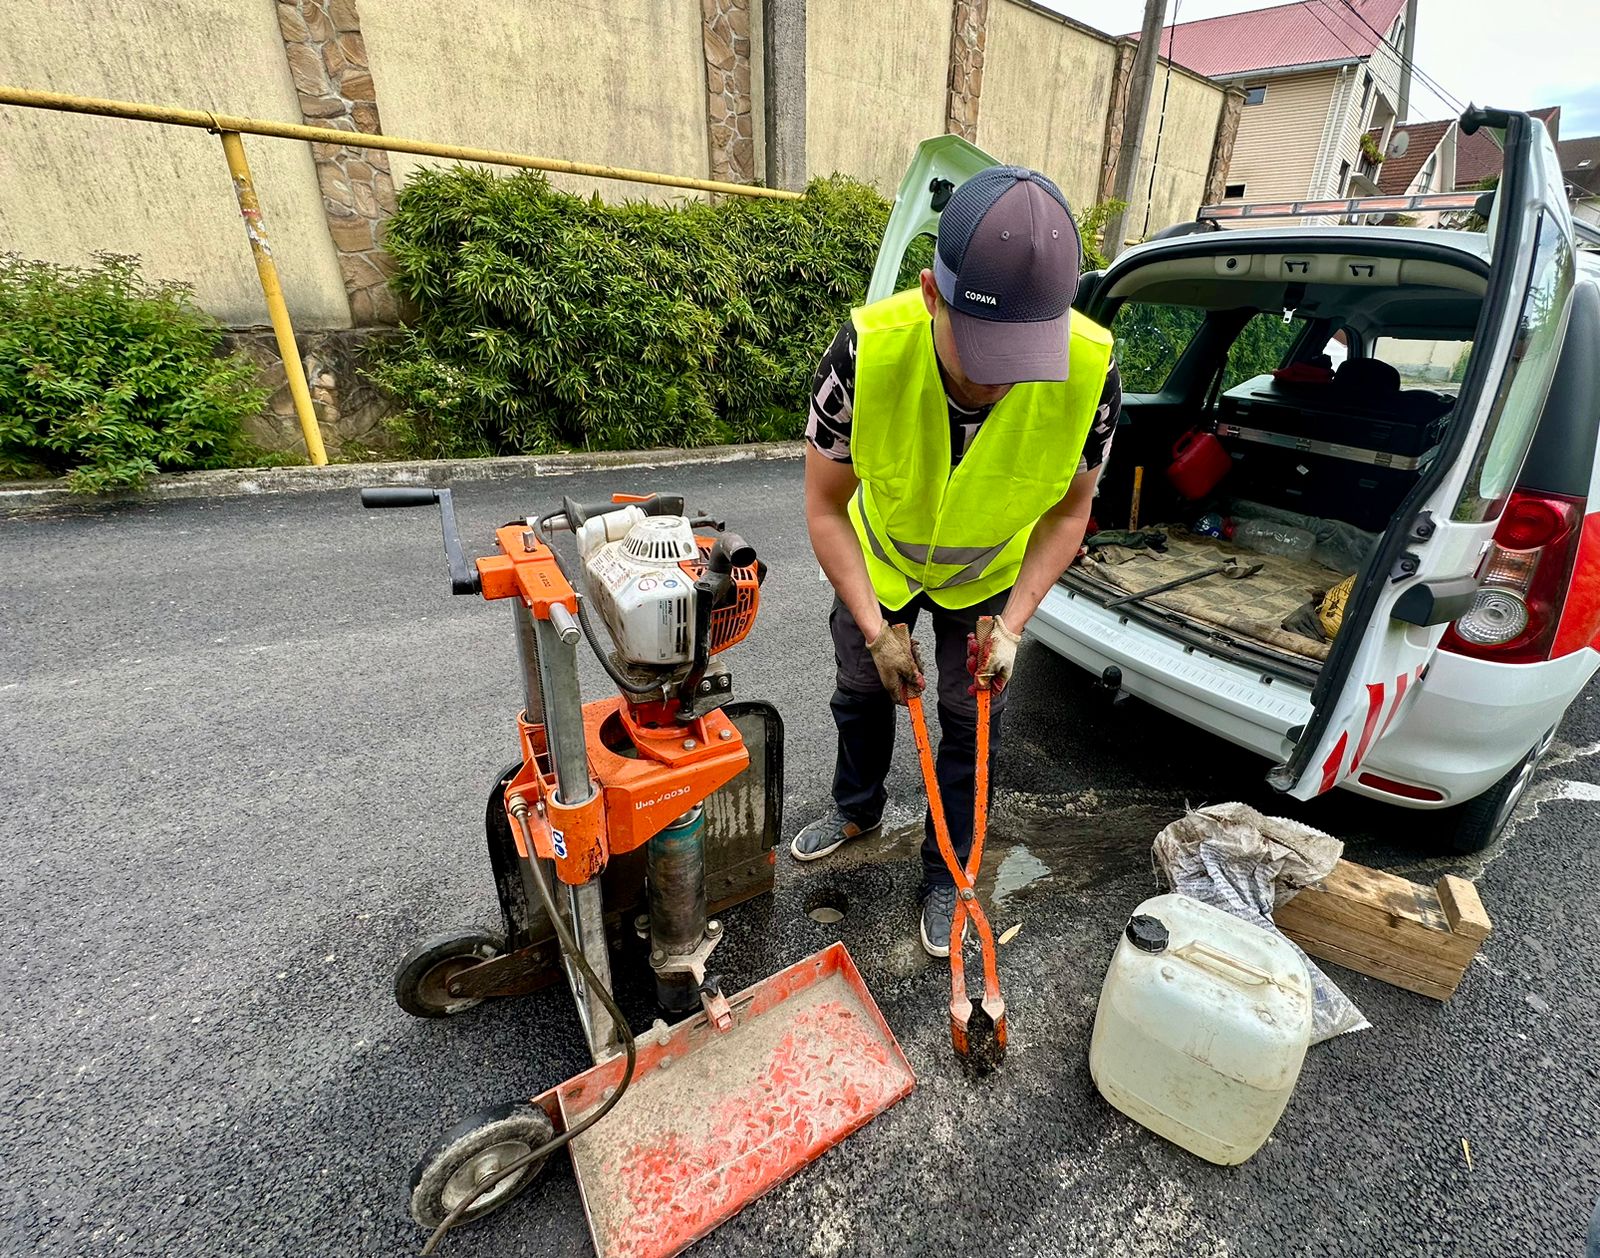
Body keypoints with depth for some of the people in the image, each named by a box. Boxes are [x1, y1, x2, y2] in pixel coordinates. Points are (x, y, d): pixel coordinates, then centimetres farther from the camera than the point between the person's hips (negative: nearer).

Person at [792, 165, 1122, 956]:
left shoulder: (1091, 370, -32)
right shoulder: (867, 350, -35)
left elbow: (1068, 512, -14)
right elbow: (825, 505, -23)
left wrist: (1012, 624, -22)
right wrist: (874, 629, -26)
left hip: (988, 573, 0)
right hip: (878, 561, 1)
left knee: (970, 722, 11)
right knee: (861, 690, 18)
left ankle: (945, 873, 37)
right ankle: (858, 811, 50)